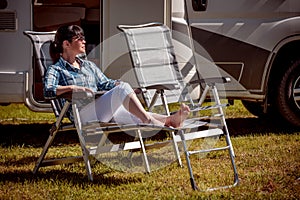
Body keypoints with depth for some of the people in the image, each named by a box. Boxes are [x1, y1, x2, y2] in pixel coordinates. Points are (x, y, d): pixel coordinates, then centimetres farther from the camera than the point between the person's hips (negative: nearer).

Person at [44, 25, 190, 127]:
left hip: (104, 112, 7)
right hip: (84, 113, -7)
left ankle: (169, 120, -45)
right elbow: (48, 91, -10)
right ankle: (149, 121, -42)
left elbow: (105, 84, 30)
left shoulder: (88, 65, 29)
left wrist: (121, 84, 10)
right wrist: (72, 88, -23)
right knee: (122, 89, -29)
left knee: (136, 115, -23)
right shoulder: (55, 70, 7)